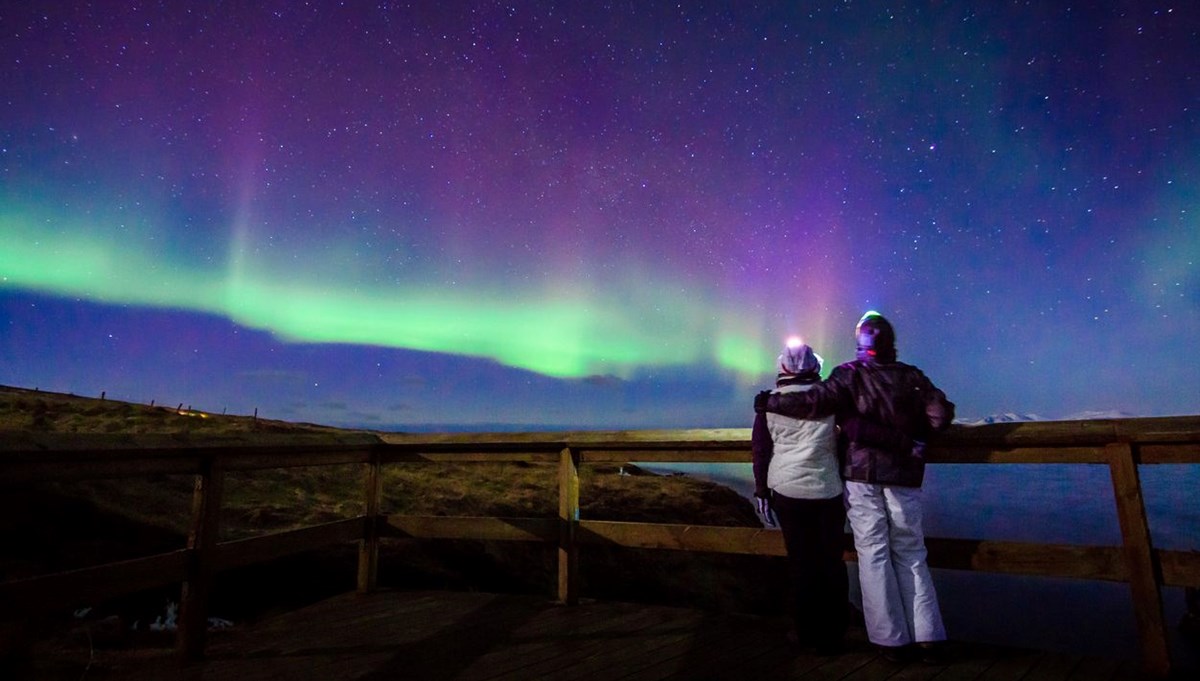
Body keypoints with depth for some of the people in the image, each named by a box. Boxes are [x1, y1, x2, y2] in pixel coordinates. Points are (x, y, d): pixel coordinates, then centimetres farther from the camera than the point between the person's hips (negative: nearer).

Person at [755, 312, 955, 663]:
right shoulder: (911, 376, 2)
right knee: (910, 554, 13)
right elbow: (941, 415, -1)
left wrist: (769, 402, -8)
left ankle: (892, 639, 10)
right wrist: (911, 433, 16)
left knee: (874, 554, 5)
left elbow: (815, 402, -18)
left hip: (862, 476, -2)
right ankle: (928, 638, 14)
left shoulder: (850, 375, -6)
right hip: (903, 476, 3)